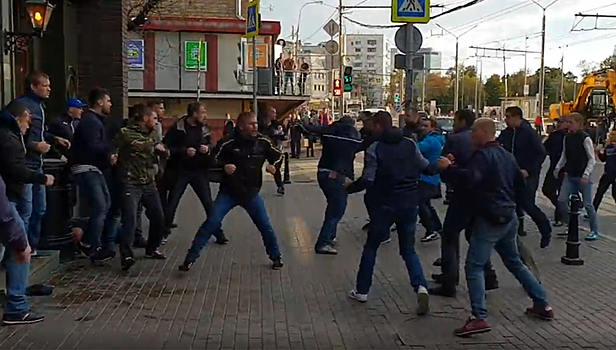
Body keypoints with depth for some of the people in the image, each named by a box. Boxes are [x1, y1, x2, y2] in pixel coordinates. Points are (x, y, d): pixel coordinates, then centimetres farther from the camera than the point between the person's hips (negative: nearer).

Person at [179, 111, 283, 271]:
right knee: (211, 223, -11)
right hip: (228, 192, -2)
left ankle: (276, 257, 27)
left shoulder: (263, 142, -5)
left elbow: (278, 155, 12)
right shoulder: (230, 144, -10)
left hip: (251, 192, 2)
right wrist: (224, 167, -20)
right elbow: (215, 162, 1)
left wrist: (273, 165, -8)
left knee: (265, 226, 4)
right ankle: (190, 258, -2)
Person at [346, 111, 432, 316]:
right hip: (409, 204, 4)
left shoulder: (374, 149, -12)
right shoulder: (410, 144, 1)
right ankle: (420, 286, -10)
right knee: (408, 249, 13)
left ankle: (362, 291, 22)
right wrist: (440, 166, 29)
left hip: (384, 205, -3)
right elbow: (425, 167, 8)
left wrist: (348, 188, -1)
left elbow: (367, 181, -16)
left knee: (371, 247, 14)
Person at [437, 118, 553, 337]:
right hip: (509, 216, 9)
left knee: (474, 267, -10)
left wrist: (448, 168, -20)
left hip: (490, 218, -9)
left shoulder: (483, 155, -12)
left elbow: (470, 179, -29)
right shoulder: (507, 155, 16)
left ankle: (479, 317, -18)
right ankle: (542, 305, 27)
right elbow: (521, 186, 22)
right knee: (514, 262, 23)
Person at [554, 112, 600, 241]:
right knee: (562, 200, -2)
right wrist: (558, 168, 3)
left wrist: (586, 174, -19)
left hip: (582, 177, -6)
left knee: (588, 204, -1)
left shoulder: (585, 138, -12)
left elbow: (592, 159, -10)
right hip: (570, 175, 6)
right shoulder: (567, 138, 6)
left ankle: (594, 231, 12)